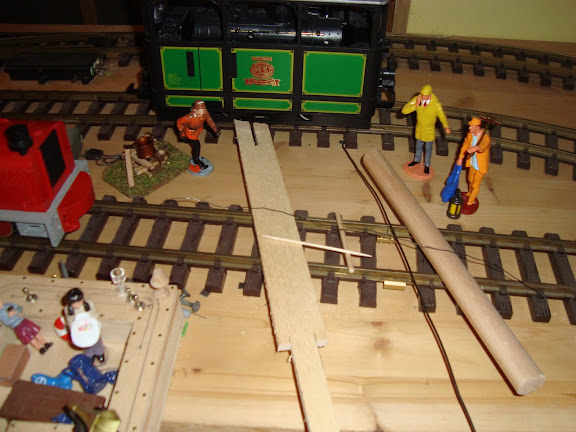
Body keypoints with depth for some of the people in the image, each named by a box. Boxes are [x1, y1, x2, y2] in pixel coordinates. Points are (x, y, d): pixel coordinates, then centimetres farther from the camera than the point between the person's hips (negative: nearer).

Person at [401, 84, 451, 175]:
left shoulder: (436, 104, -27)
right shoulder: (416, 99, -21)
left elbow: (442, 116, -17)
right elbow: (404, 110, -22)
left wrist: (446, 127, -34)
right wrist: (416, 105, -35)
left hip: (429, 131, -2)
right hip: (419, 128, 3)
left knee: (428, 148, 16)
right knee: (418, 146, 25)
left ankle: (427, 165, 39)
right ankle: (417, 160, 51)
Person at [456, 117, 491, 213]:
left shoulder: (485, 137, -33)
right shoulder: (470, 134, -11)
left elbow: (484, 146, -55)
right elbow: (465, 145, 3)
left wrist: (476, 148, -77)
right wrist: (460, 158, 4)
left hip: (480, 165, -7)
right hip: (472, 162, 7)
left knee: (475, 185, 8)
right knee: (470, 180, 29)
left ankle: (470, 202, 29)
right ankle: (469, 194, 57)